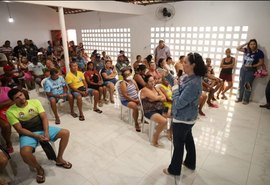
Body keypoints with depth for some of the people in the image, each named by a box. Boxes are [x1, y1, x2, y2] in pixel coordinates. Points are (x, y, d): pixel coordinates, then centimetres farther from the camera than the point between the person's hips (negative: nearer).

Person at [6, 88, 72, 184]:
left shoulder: (35, 101, -1)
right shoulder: (10, 112, -8)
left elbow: (44, 117, -5)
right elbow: (20, 129, -11)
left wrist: (46, 132, -19)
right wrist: (36, 136, -21)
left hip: (43, 129, 3)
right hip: (28, 134, -2)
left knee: (65, 133, -14)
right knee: (25, 153, -34)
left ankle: (59, 159, 7)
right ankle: (39, 169, 0)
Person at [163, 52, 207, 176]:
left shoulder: (193, 84, -31)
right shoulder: (190, 78, -1)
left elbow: (179, 103, -29)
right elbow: (176, 82, 12)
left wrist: (175, 90, -14)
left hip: (182, 119, -9)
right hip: (187, 117, 9)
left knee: (178, 144, 10)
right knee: (188, 140, 25)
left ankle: (174, 169, 31)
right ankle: (190, 163, 48)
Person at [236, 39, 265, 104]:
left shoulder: (259, 52, -8)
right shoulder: (247, 50, 2)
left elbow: (261, 62, -7)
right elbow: (238, 48, 2)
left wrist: (252, 66, -16)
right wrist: (246, 44, -2)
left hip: (251, 71, -4)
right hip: (243, 69, 4)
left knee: (248, 85, -1)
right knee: (241, 84, 8)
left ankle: (246, 100, 9)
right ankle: (240, 98, 18)